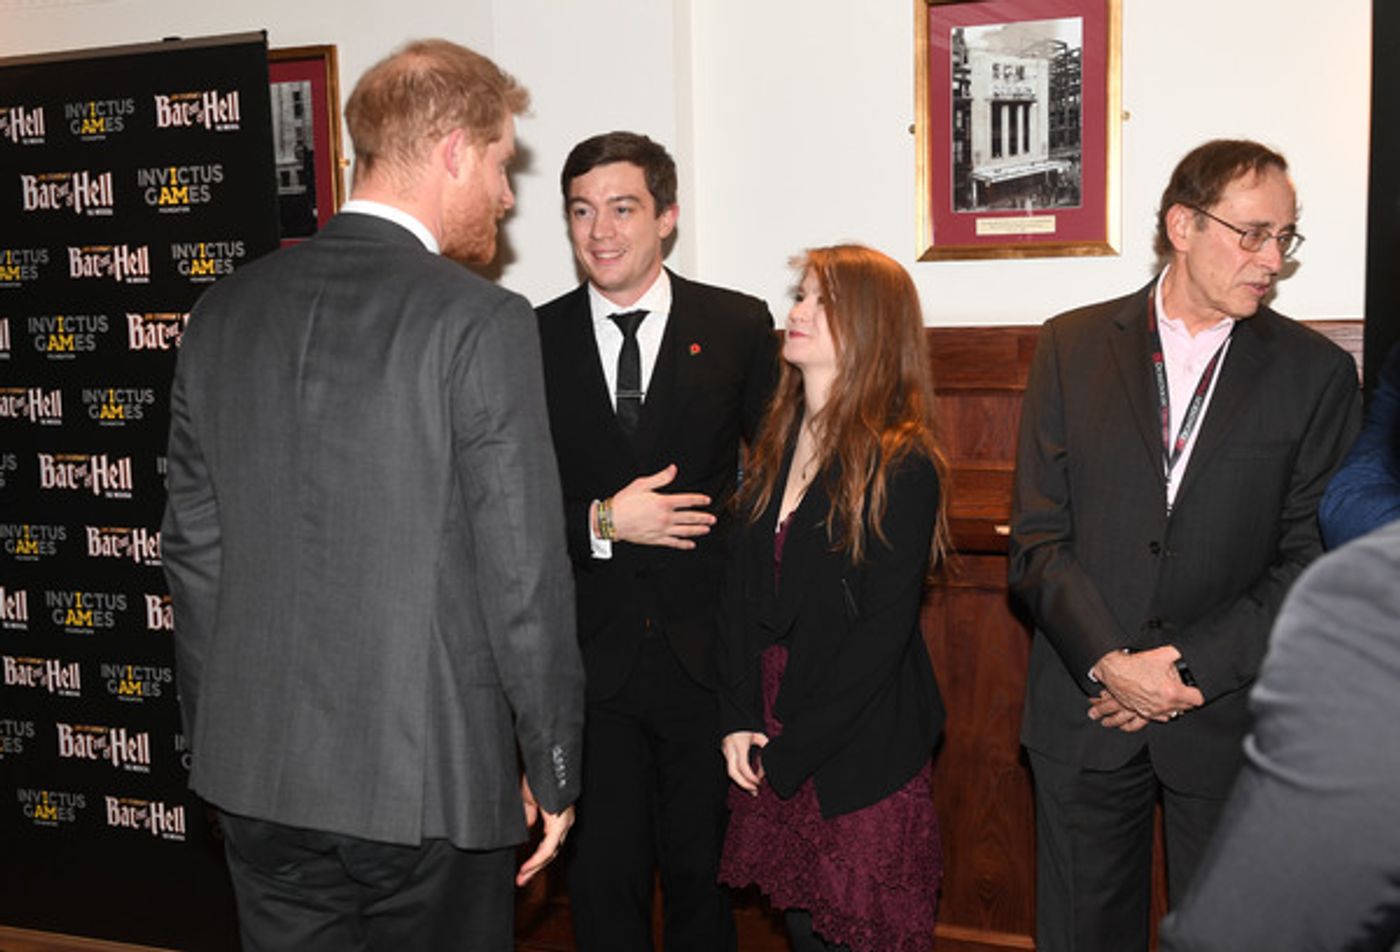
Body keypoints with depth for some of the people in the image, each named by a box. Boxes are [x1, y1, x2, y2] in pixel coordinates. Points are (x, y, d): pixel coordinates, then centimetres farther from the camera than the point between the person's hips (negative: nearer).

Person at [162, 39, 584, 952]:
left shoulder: (226, 311, 4)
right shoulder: (480, 319, -14)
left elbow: (194, 546, 9)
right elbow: (524, 574, -14)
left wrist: (214, 731, 18)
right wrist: (553, 769, -3)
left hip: (255, 771, 5)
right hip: (429, 777, -5)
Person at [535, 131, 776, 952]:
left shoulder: (738, 326, 0)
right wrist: (601, 521, -13)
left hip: (707, 649, 0)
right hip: (589, 658, 1)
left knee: (703, 869, 13)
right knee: (603, 877, 10)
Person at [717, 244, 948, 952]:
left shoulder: (902, 465, -14)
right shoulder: (776, 444, 5)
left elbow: (883, 631, -17)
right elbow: (742, 588, 5)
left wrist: (791, 751, -14)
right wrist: (739, 721, -5)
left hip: (860, 760, -6)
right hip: (769, 749, 6)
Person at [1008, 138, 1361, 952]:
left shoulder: (1317, 372, 0)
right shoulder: (1072, 346, 2)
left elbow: (1312, 559, -4)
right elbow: (1039, 540, -2)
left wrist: (1194, 669, -13)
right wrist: (1110, 664, -14)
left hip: (1229, 718, 0)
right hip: (1086, 710, 1)